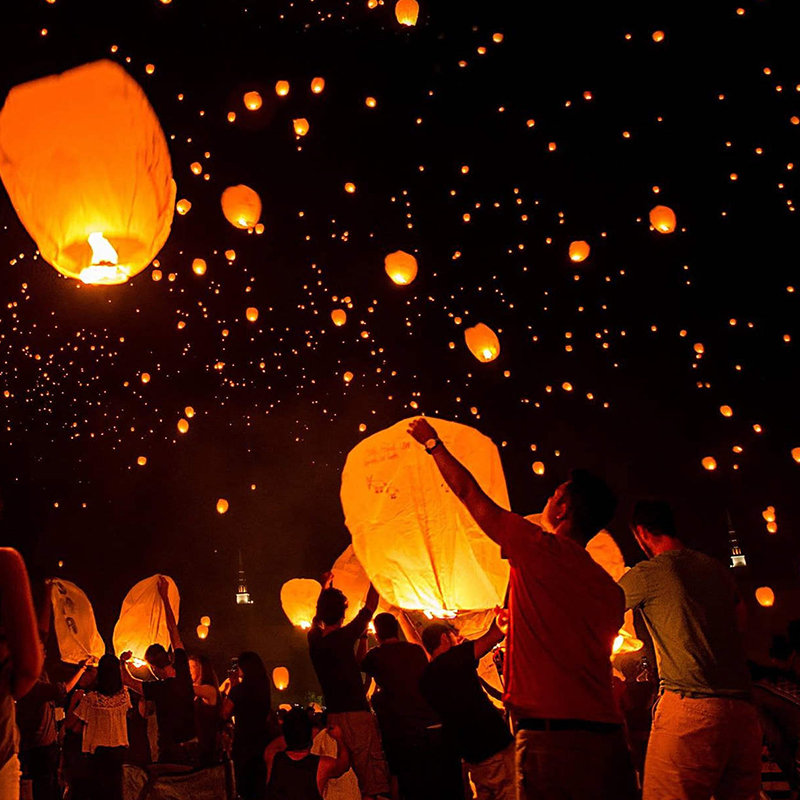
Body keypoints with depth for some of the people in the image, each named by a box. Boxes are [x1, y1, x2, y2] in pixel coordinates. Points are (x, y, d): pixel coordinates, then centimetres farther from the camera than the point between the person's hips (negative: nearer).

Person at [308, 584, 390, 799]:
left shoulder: (315, 640, 5)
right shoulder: (344, 636, -11)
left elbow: (317, 619, 28)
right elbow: (370, 607, 0)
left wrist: (325, 588, 38)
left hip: (334, 717, 7)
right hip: (358, 715, -7)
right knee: (372, 782, -5)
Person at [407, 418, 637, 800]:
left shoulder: (542, 549, -6)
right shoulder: (612, 591, 12)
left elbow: (468, 492, 4)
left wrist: (433, 443, 20)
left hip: (550, 734, -6)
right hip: (606, 733, 6)